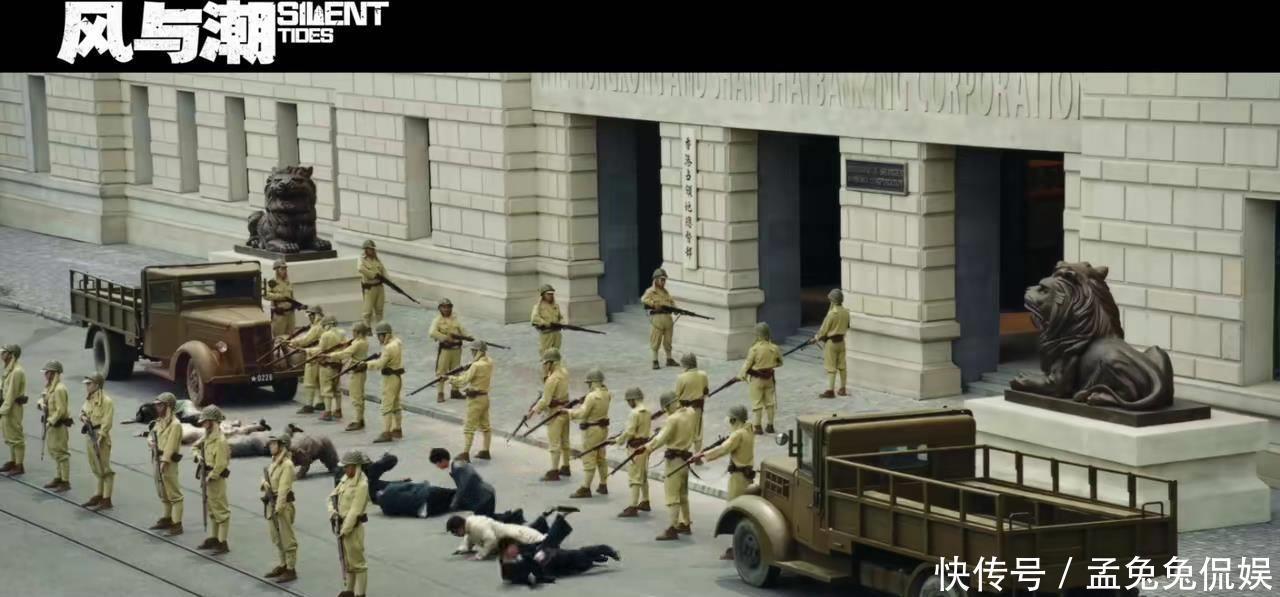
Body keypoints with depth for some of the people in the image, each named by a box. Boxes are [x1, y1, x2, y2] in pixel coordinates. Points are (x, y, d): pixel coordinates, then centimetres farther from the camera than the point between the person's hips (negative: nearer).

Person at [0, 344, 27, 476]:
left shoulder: (16, 371, -20)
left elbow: (11, 393, -21)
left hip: (13, 407, -10)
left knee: (16, 436, -4)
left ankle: (19, 466, 0)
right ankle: (12, 462, 29)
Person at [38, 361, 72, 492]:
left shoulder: (59, 389, -21)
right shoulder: (49, 387, 10)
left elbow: (60, 410, -23)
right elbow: (43, 398, 20)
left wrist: (51, 422, -21)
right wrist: (41, 404, -3)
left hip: (58, 425, -10)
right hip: (51, 424, 10)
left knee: (61, 453, -6)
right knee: (54, 452, 18)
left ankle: (65, 482, -2)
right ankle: (58, 478, 29)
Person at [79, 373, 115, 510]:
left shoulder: (106, 401, -16)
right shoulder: (89, 399, 10)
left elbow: (107, 422, -18)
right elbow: (83, 411, 23)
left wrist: (99, 439, -22)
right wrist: (83, 416, -1)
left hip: (101, 437, -9)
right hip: (89, 435, 9)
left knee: (104, 469, -4)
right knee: (96, 468, 19)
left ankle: (107, 500, -1)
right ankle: (99, 495, 31)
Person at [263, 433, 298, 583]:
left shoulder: (287, 464, -16)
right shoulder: (274, 462, 12)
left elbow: (283, 487, -21)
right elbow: (268, 479, 22)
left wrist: (279, 508, -24)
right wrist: (264, 483, -2)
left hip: (283, 504, -10)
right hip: (271, 502, 10)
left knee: (287, 538, -3)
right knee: (276, 537, 18)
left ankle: (291, 570, 3)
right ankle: (283, 565, 29)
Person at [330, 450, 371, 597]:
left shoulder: (361, 485, -19)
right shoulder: (346, 479, 7)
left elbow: (355, 511, -20)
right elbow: (333, 496, 13)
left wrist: (345, 530, -19)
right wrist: (332, 512, -7)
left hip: (353, 527, -9)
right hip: (343, 524, 9)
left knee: (357, 561, -1)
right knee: (347, 559, 20)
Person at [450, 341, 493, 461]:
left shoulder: (476, 366, -22)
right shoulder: (489, 363, 3)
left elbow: (464, 381, -19)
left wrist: (452, 379, -6)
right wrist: (463, 373, -1)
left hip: (475, 399, -9)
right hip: (485, 397, 9)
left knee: (469, 427, -5)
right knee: (485, 425, 16)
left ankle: (465, 454, -6)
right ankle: (486, 451, 24)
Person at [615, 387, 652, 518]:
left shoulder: (635, 413, -19)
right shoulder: (648, 412, 9)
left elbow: (629, 432, -21)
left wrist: (620, 440, -5)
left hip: (636, 447, -9)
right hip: (645, 445, 9)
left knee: (634, 476, -10)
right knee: (643, 476, 21)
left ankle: (633, 507, -12)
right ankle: (645, 502, 33)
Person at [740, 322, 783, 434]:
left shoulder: (754, 349, -20)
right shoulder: (774, 348, -6)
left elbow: (747, 364, -12)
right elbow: (779, 362, 8)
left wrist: (741, 375, 4)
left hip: (757, 378, -4)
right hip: (769, 378, 4)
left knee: (757, 403, 4)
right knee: (770, 401, 14)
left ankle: (758, 427, 6)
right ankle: (770, 426, 20)